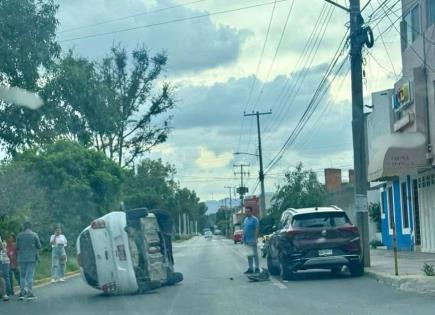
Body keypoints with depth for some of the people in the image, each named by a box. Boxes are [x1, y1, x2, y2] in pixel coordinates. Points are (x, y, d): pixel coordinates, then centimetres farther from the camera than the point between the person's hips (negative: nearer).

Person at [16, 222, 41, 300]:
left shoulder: (19, 235, 0)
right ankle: (30, 293, -2)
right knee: (30, 276, 0)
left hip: (22, 258, 2)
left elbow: (17, 247, 4)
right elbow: (39, 246, -2)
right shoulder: (34, 235, -6)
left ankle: (22, 293, 12)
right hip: (32, 258, -2)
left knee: (22, 276, 12)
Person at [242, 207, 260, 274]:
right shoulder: (245, 219, 15)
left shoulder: (254, 219, -9)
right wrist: (243, 237, 13)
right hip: (246, 240, 8)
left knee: (255, 254, -3)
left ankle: (257, 268, 2)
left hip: (252, 240, -8)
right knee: (249, 254, 12)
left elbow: (257, 229, -14)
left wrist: (255, 238, -20)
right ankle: (250, 268, 18)